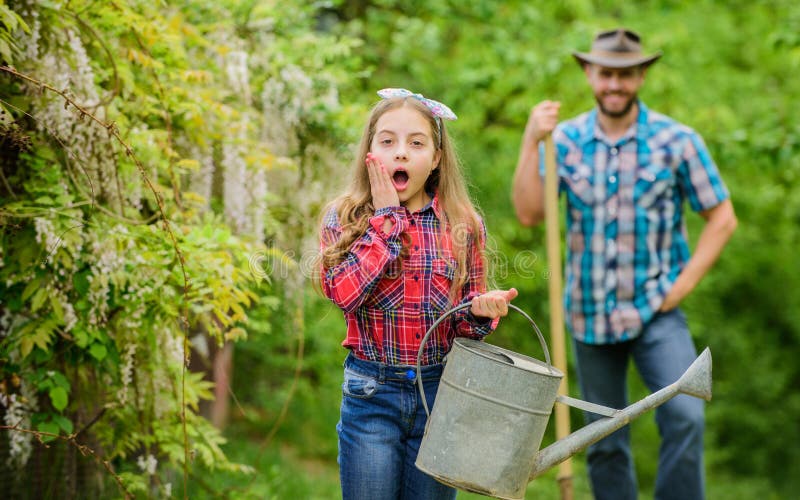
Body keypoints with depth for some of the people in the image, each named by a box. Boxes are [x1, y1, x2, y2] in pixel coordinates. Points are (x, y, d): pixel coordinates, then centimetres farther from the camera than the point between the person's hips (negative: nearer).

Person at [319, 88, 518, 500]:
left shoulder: (462, 225, 1)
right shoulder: (344, 218, -1)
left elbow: (464, 322, 8)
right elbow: (344, 292, -19)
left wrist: (480, 311, -16)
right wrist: (386, 216, -14)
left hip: (441, 392, 1)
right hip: (371, 394, -1)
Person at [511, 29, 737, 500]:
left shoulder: (676, 141, -4)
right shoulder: (566, 139, 2)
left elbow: (723, 217, 0)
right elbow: (529, 213, -8)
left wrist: (684, 282, -8)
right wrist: (532, 142, -17)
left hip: (655, 309, -2)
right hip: (590, 314, 2)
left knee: (685, 415, -22)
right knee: (605, 443, 10)